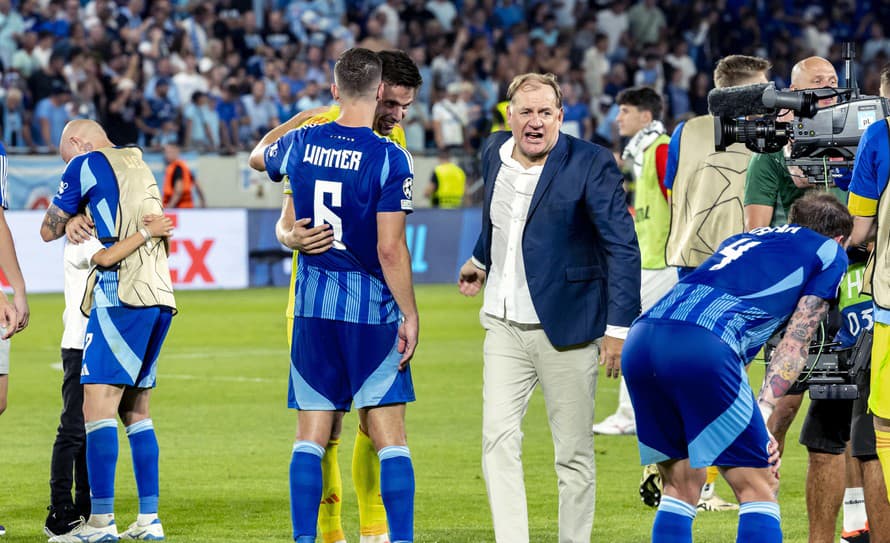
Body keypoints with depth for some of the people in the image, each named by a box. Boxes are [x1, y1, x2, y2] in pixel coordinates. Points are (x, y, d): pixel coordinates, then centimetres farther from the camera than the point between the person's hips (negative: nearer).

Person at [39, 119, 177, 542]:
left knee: (98, 404, -9)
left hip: (121, 294, -8)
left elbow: (49, 230, 9)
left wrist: (72, 219, 27)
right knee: (136, 410, 12)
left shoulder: (86, 163, 2)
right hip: (160, 296, 8)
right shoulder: (139, 165, 23)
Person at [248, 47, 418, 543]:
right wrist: (410, 317, -7)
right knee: (391, 439, 0)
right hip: (372, 312, -4)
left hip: (313, 307, 4)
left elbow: (259, 156, 27)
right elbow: (390, 249, -14)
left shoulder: (301, 143, 2)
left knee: (312, 437, 7)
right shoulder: (391, 159, -11)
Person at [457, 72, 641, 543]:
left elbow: (623, 248, -11)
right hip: (504, 326, 4)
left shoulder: (591, 164, -12)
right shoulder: (495, 152, 5)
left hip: (565, 328, -4)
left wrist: (618, 326, -16)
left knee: (574, 453, 3)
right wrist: (481, 261, 42)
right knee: (498, 440, -7)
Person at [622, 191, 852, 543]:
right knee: (758, 489, 3)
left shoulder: (742, 238, 37)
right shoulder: (829, 253, 20)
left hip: (639, 341, 6)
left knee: (682, 485, 18)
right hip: (702, 350, -6)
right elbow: (795, 343, 11)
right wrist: (764, 411, 5)